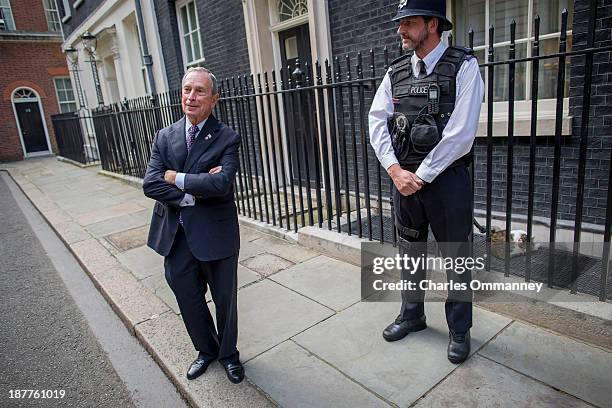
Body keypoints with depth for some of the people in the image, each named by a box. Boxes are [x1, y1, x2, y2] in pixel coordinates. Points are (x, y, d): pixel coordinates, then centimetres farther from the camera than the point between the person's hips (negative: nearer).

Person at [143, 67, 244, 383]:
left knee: (225, 300, 14)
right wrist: (195, 190, -18)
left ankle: (228, 354, 40)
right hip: (175, 236, 4)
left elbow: (221, 184, -25)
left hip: (215, 235, -3)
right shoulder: (165, 137, 3)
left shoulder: (227, 138, -9)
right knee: (188, 300, 18)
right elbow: (150, 185, -8)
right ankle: (206, 350, 45)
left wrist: (175, 177, -16)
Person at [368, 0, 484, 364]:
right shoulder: (396, 71, 7)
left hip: (446, 178, -4)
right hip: (403, 178, 5)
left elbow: (461, 133, -16)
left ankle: (459, 329, 30)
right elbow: (377, 122, 1)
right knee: (410, 251, 17)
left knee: (456, 256, 9)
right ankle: (412, 314, 39)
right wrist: (396, 171, -11)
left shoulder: (463, 66, -7)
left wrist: (421, 176, -14)